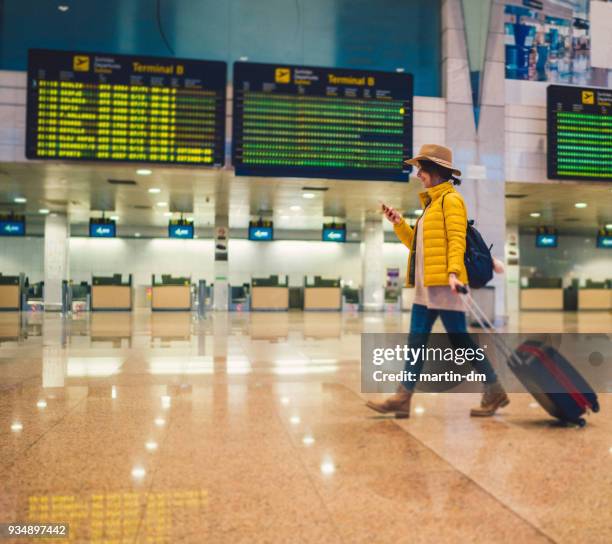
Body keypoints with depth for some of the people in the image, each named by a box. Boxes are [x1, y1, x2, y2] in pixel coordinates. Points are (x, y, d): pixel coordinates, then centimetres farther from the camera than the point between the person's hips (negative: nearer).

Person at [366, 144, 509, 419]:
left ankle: (495, 392, 11)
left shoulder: (451, 200, -5)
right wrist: (398, 223, 12)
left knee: (459, 338, -3)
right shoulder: (431, 203, 21)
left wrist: (453, 271, -27)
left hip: (444, 283, -9)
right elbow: (416, 244, 21)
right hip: (426, 285, 9)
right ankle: (402, 398, 7)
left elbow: (457, 239, -16)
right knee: (416, 340, 5)